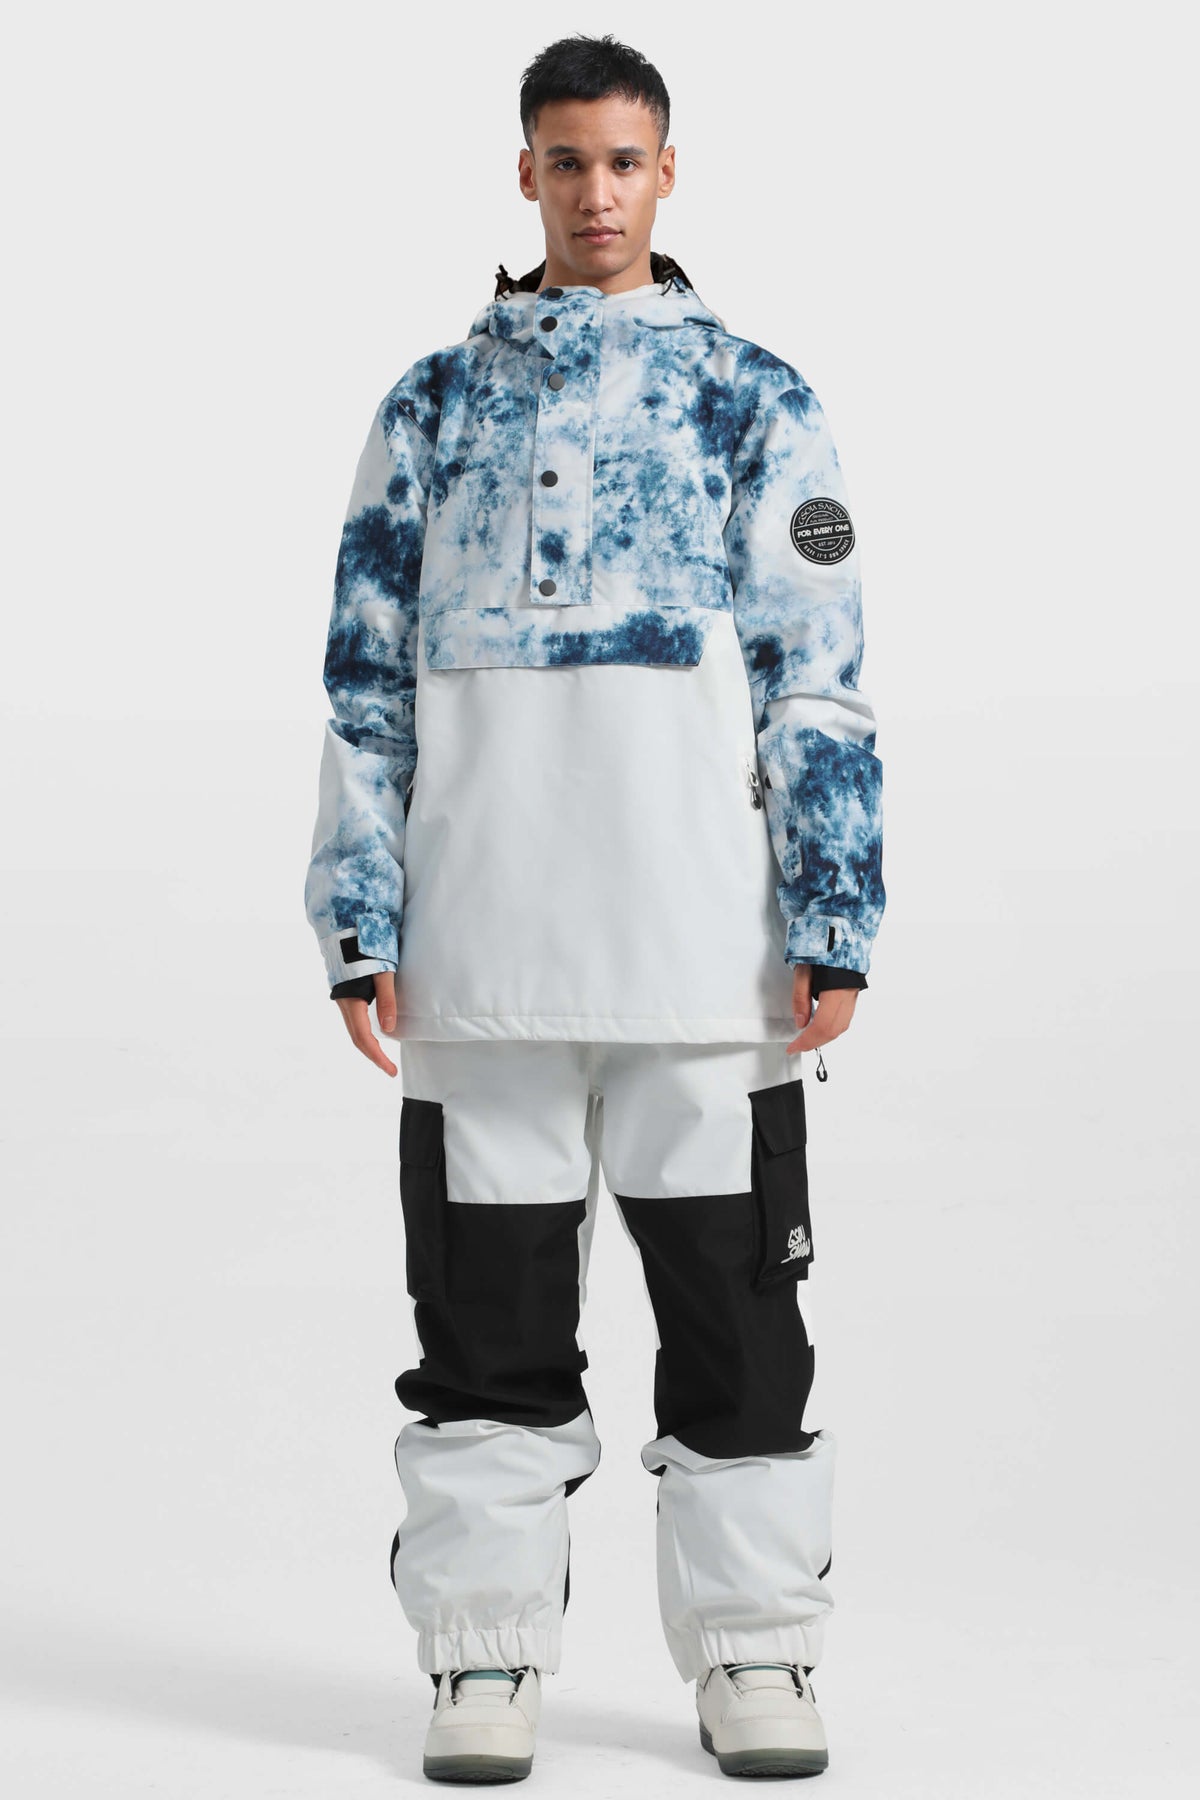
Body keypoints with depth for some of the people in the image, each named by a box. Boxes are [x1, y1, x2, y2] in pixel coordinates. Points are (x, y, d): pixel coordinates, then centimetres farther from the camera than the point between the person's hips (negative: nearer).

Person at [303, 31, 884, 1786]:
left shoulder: (752, 394, 7)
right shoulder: (438, 401, 12)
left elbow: (818, 676, 3)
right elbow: (367, 675, 10)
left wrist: (836, 919, -4)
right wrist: (361, 924, 3)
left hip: (702, 942, -1)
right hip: (484, 947, 1)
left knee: (732, 1302, 4)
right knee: (488, 1309, 5)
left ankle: (753, 1656, 15)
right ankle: (487, 1657, 15)